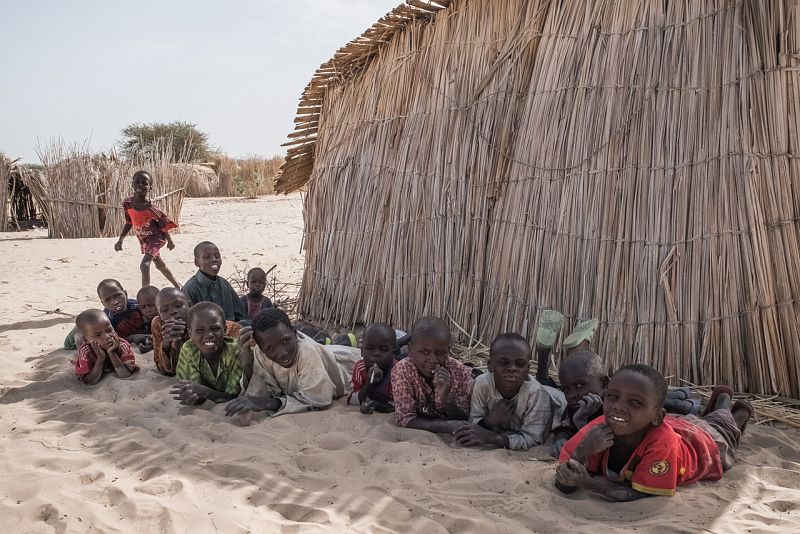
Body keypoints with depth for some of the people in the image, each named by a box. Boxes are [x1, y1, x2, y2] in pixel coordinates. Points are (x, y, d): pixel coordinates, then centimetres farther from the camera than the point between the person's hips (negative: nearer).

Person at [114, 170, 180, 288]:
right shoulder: (127, 203, -12)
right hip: (143, 240, 7)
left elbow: (163, 225, -14)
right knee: (159, 264, 23)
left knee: (144, 265, -25)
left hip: (156, 238, -7)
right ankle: (177, 286, 43)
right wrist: (120, 240, -1)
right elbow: (129, 222, 3)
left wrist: (170, 242, -3)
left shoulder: (151, 208, -28)